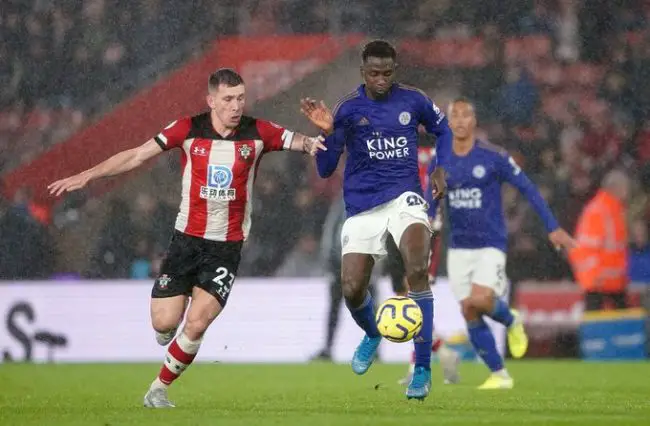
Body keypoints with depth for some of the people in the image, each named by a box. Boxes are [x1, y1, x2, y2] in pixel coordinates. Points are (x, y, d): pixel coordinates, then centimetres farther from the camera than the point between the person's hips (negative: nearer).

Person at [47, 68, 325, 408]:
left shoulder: (257, 133, -6)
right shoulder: (188, 129, -6)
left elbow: (301, 142, -3)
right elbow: (138, 155, -3)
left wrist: (313, 143, -28)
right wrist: (87, 175, -6)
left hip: (227, 246, -1)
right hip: (187, 239, 1)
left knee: (196, 324, -13)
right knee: (164, 323, -6)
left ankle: (159, 389, 8)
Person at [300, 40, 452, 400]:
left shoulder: (412, 100, 0)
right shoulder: (348, 109, -3)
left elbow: (442, 129, 21)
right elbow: (325, 170, -3)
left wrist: (440, 168, 5)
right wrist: (327, 132, -20)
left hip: (404, 197, -1)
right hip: (362, 207, 1)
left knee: (417, 270, -25)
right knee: (351, 290, -5)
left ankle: (422, 368, -19)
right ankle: (372, 335, 34)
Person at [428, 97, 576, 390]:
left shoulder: (493, 157, -9)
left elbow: (528, 189, -4)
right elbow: (430, 208, 10)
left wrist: (553, 228, -6)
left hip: (490, 245, -4)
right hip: (459, 248, 4)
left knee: (479, 300, -24)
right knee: (469, 312, -2)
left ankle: (511, 321, 10)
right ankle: (499, 375, 11)